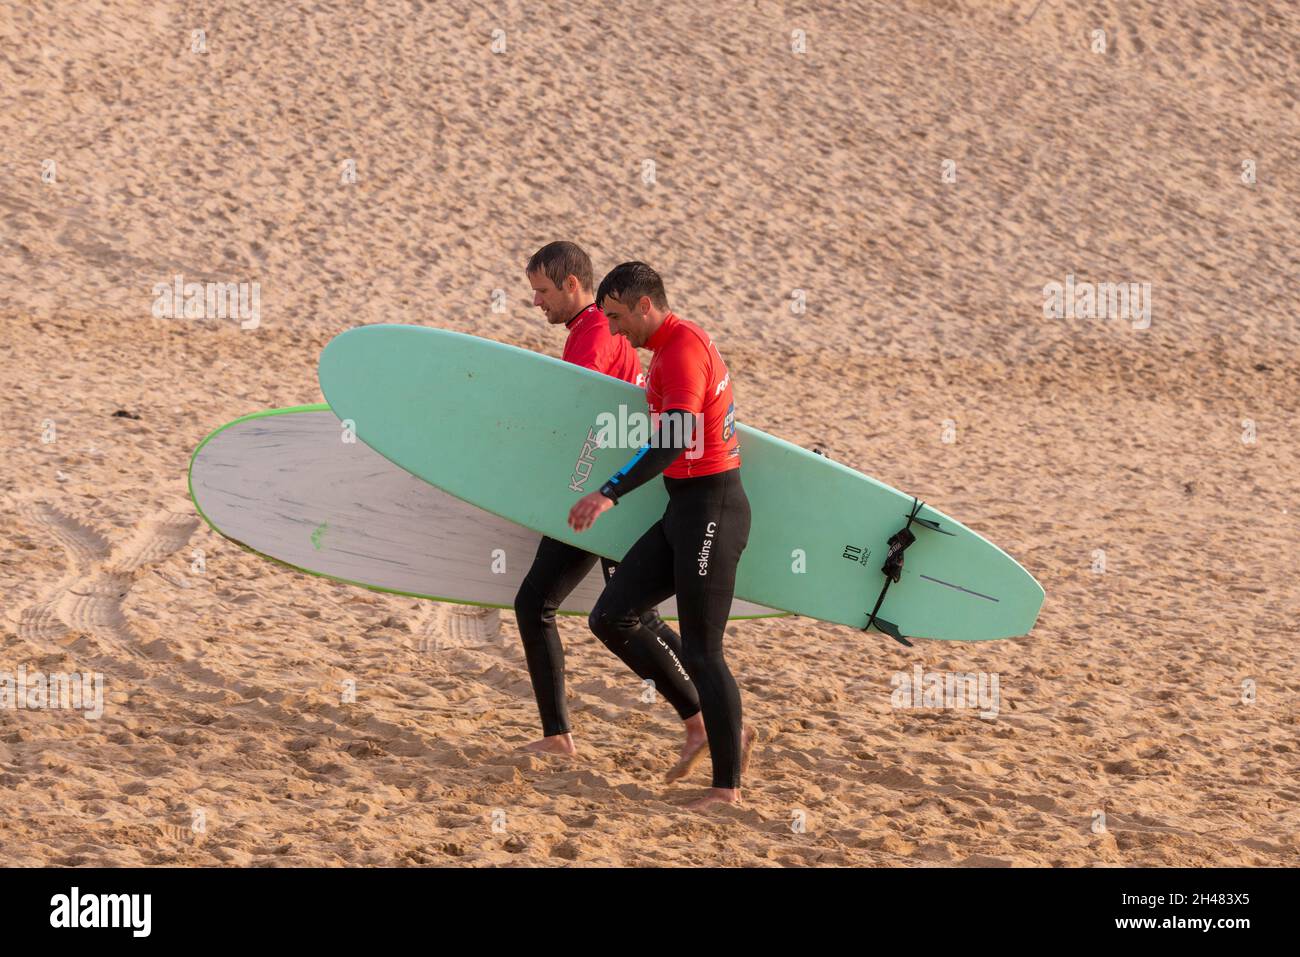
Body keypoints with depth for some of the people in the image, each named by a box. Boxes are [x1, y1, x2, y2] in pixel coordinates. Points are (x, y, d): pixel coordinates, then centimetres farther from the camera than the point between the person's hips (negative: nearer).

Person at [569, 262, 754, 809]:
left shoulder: (683, 349, -17)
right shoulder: (672, 347, 15)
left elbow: (673, 441, -29)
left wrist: (610, 493, -35)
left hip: (710, 510, -10)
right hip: (685, 508, 10)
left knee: (701, 651, -5)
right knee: (611, 617, 7)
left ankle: (727, 785, 4)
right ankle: (717, 726, 13)